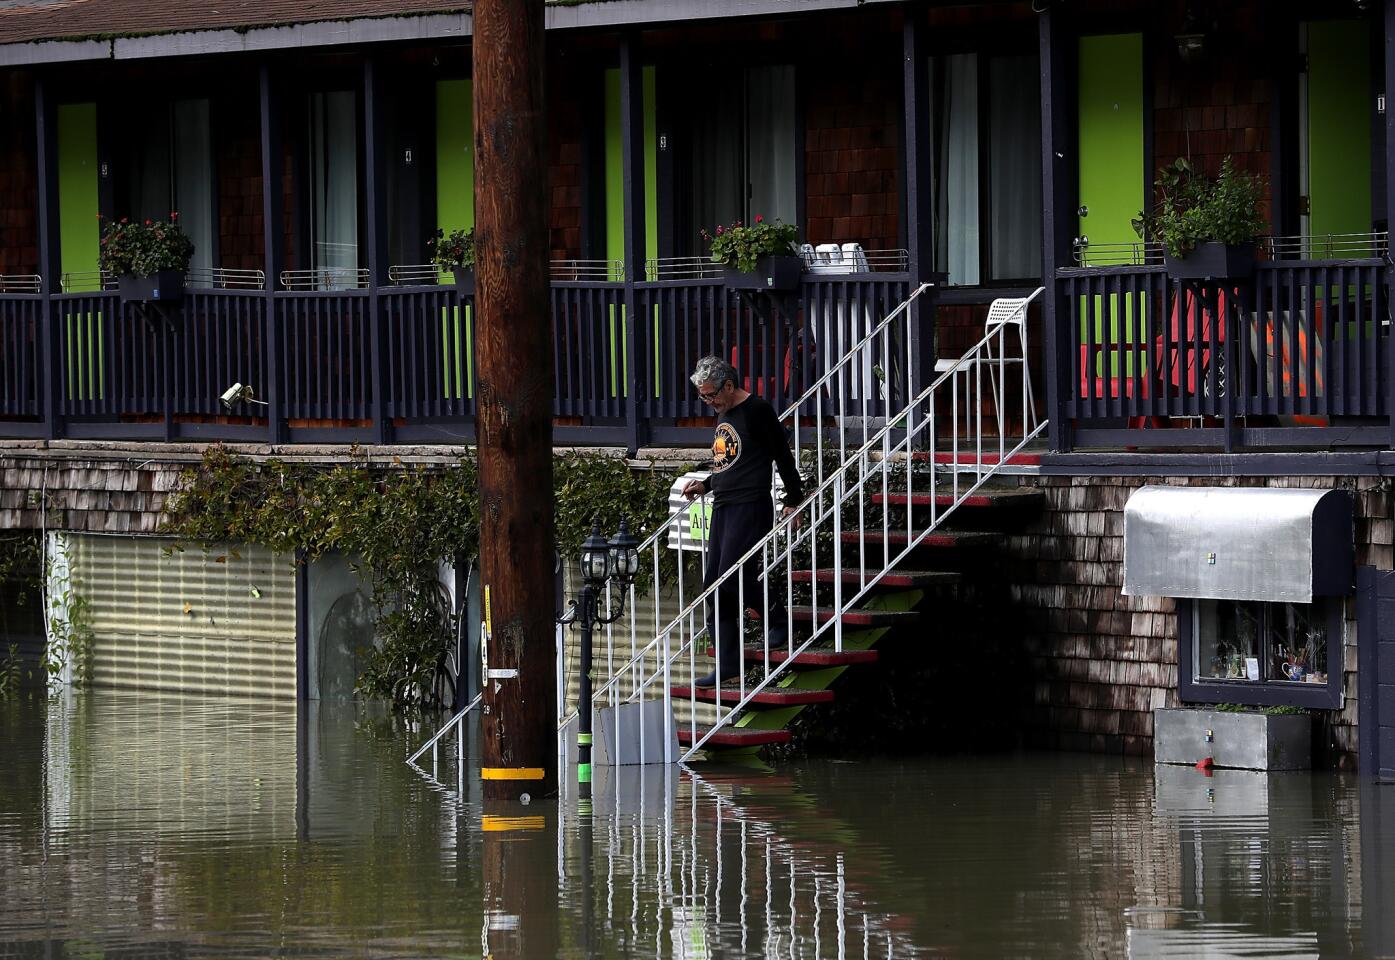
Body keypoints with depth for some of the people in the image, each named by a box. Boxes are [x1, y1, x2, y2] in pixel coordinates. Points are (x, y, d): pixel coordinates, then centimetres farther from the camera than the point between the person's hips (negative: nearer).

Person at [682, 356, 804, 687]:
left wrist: (793, 502, -8)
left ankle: (778, 620, 9)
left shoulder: (757, 411, -9)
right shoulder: (724, 416, 18)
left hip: (751, 507, -9)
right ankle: (727, 663, 6)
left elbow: (784, 458, -8)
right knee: (714, 585, 3)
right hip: (723, 509, 9)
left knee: (732, 578, -17)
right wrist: (705, 485, 16)